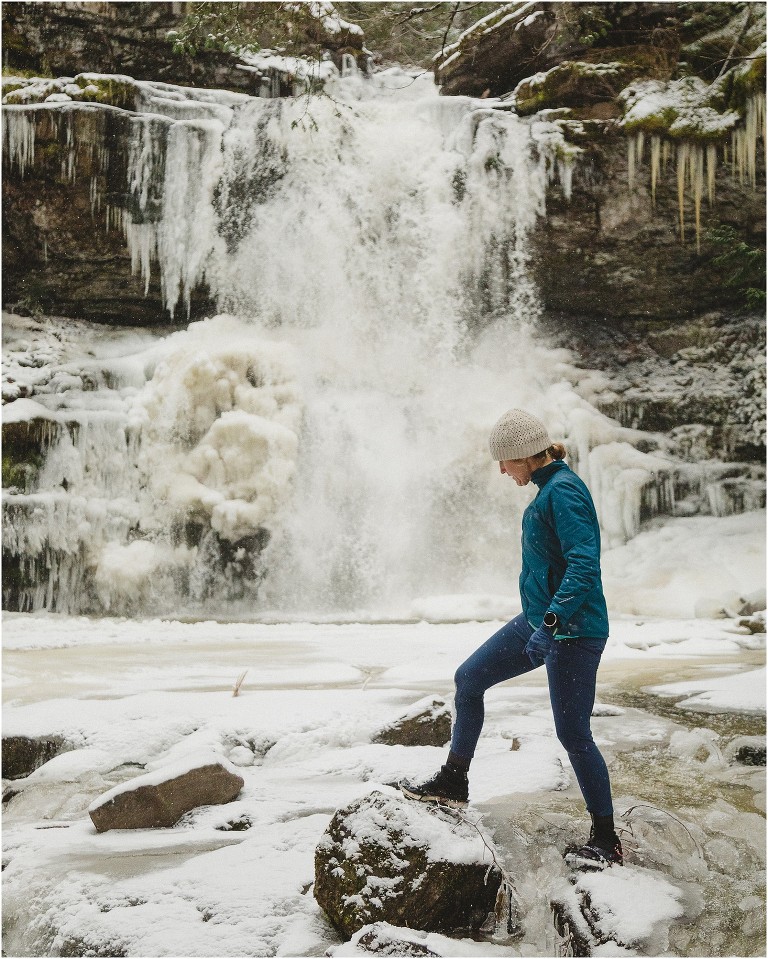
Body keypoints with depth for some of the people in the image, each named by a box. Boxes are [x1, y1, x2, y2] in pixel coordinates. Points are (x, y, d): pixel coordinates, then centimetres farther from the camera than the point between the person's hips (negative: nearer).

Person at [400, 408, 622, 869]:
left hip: (573, 631, -10)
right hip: (539, 621, 10)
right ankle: (453, 783, 25)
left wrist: (552, 622, -37)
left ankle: (607, 841, 11)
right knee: (469, 678, 13)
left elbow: (584, 565, -29)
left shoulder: (564, 491, -20)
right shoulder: (549, 488, 10)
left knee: (574, 734, -3)